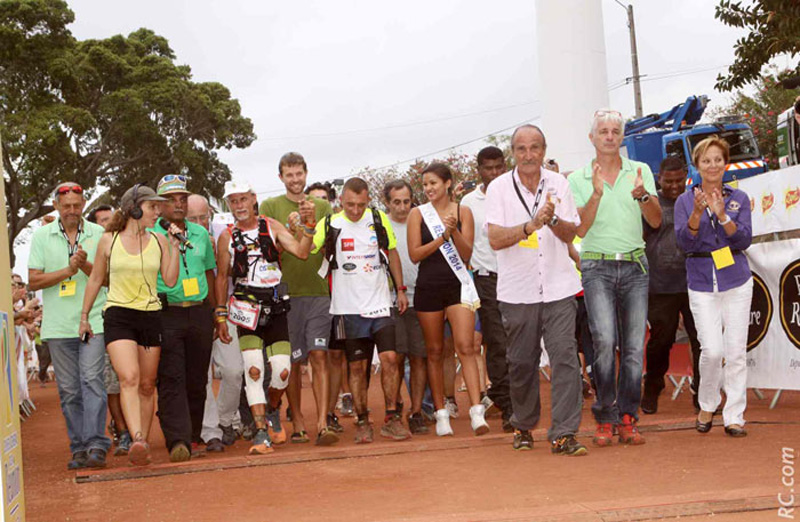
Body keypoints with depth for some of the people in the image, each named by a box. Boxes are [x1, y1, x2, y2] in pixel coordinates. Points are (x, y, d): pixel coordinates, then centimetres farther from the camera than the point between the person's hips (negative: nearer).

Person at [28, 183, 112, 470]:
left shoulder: (98, 234, 6)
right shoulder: (42, 236, 7)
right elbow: (34, 281, 2)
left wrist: (86, 265, -14)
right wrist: (68, 270, -10)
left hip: (93, 320, -1)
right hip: (58, 325, 2)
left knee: (92, 380, -13)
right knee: (68, 389, 4)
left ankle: (96, 444, -14)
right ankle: (79, 448, 11)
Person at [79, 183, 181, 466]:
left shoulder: (159, 241, 8)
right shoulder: (109, 240, 3)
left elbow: (170, 280, 1)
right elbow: (95, 279, 12)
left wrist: (174, 245, -3)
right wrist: (84, 316, 14)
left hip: (151, 317, 3)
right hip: (119, 316, -3)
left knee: (147, 385, 6)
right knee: (129, 377, -21)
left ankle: (142, 445, 14)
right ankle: (137, 440, -34)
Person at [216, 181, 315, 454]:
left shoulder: (271, 227, 5)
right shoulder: (227, 237, 4)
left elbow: (301, 252, -2)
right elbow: (221, 277, 9)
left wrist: (309, 226, -17)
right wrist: (220, 315, 6)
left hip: (276, 308, 1)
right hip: (246, 310, -1)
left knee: (282, 371, -5)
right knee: (253, 370, -12)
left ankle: (273, 411, 26)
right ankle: (262, 432, -10)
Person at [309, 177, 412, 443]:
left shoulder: (379, 219, 4)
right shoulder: (329, 225, -2)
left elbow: (392, 253, 15)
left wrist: (400, 289, 13)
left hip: (380, 303, 1)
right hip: (349, 308, -1)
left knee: (389, 358, -7)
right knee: (357, 366, 2)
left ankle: (392, 418, 2)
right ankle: (363, 421, 13)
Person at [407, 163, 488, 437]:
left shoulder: (463, 212, 5)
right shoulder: (417, 214, 4)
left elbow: (467, 254, 0)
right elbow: (414, 254, -4)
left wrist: (455, 231, -16)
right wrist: (443, 236, -13)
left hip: (457, 284, -1)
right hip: (428, 287, 1)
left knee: (465, 347, -12)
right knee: (434, 351, 6)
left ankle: (477, 411, -17)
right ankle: (441, 413, 14)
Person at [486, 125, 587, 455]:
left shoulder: (558, 184, 6)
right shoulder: (499, 188, -1)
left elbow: (570, 234, 7)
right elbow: (495, 239, -10)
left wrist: (552, 219, -14)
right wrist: (531, 224, -23)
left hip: (558, 288, 1)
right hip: (517, 290, -1)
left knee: (565, 357, -8)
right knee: (521, 362, 7)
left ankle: (563, 434, -6)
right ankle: (523, 427, 26)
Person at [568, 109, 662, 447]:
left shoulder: (641, 171, 9)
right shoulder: (578, 179, 5)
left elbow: (656, 221, 1)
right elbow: (580, 229, -4)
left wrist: (642, 195, -18)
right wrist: (596, 193, -16)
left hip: (635, 266, 2)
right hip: (597, 267, -2)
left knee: (634, 346, -1)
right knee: (604, 340, -16)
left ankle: (627, 419, 8)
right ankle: (605, 418, -7)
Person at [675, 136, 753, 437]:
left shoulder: (739, 199, 6)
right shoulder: (685, 201, 4)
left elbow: (744, 240, -4)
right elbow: (684, 243, -8)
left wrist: (722, 215, -19)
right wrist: (697, 213, -23)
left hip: (736, 280, 1)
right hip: (701, 283, -1)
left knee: (736, 352, 0)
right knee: (712, 350, -11)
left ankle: (734, 417, 9)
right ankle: (707, 407, 13)